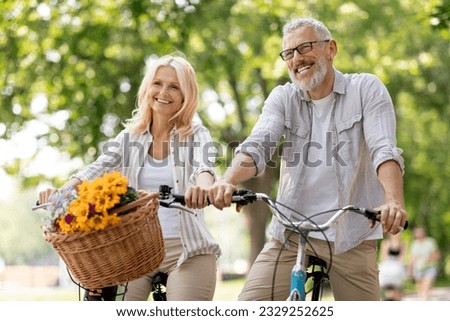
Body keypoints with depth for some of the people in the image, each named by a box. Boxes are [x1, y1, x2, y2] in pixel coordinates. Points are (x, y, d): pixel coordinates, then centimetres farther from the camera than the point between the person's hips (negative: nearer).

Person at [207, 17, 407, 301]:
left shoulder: (366, 89, 0)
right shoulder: (284, 98, 6)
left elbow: (384, 150, -14)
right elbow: (257, 145, -11)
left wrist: (394, 202, -34)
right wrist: (228, 181, -33)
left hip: (351, 237, -2)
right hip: (290, 236, 2)